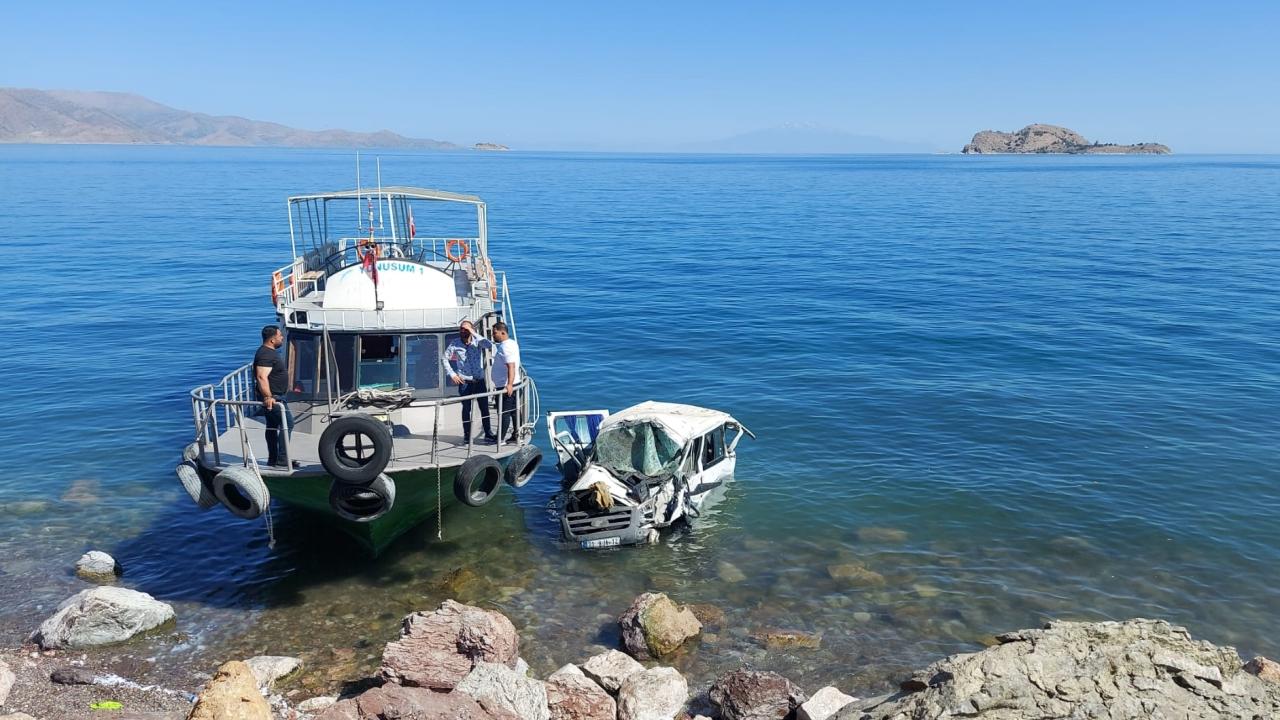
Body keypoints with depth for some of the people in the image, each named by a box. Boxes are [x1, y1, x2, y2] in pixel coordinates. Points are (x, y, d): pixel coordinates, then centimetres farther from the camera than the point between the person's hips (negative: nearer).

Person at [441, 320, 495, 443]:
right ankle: (467, 435, 15)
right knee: (466, 409, 6)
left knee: (485, 408, 3)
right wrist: (452, 374, -2)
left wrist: (473, 333, -25)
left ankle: (488, 434, 10)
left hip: (480, 381, 1)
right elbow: (444, 358, 5)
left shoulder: (477, 341, -4)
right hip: (464, 382, -1)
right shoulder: (455, 343, -2)